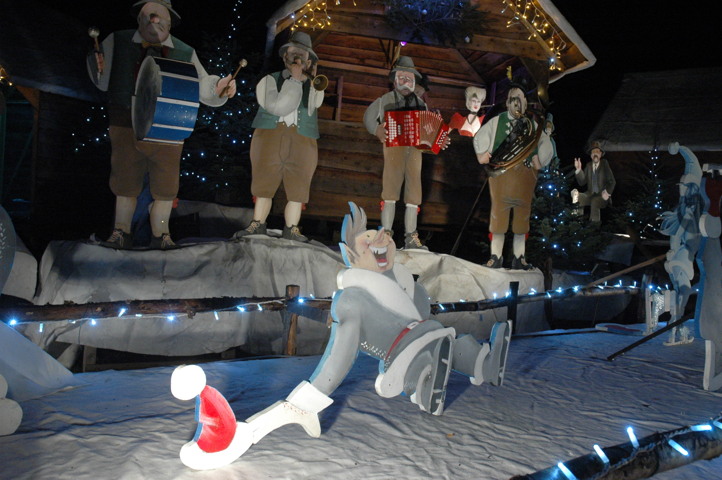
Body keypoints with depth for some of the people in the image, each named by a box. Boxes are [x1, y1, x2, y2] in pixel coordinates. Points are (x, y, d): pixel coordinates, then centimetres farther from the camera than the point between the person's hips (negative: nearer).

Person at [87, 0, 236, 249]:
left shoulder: (185, 53, 0)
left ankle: (160, 236, 25)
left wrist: (219, 88, -22)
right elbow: (103, 82, 4)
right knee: (125, 183, 12)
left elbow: (201, 86, -2)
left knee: (165, 188, 8)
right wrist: (99, 67, -18)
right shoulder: (117, 42, 0)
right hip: (126, 127, 0)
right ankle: (121, 233, 26)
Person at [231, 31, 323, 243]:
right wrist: (295, 79, -2)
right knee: (264, 185, 0)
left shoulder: (314, 85, 16)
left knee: (297, 187, -4)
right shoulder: (270, 80, 11)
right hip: (269, 136, 0)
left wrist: (311, 79, -6)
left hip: (302, 140, 1)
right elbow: (277, 106, -6)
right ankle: (257, 226, 7)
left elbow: (315, 104, -4)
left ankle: (291, 229, 1)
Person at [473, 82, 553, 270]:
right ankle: (496, 256, 1)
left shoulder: (532, 124, 14)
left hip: (525, 174, 2)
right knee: (498, 212, -4)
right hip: (500, 172, -2)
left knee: (522, 214, 2)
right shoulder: (497, 121, 10)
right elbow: (479, 138, 13)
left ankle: (519, 257, 8)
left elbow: (545, 145, 18)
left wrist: (538, 161, 6)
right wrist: (483, 156, 3)